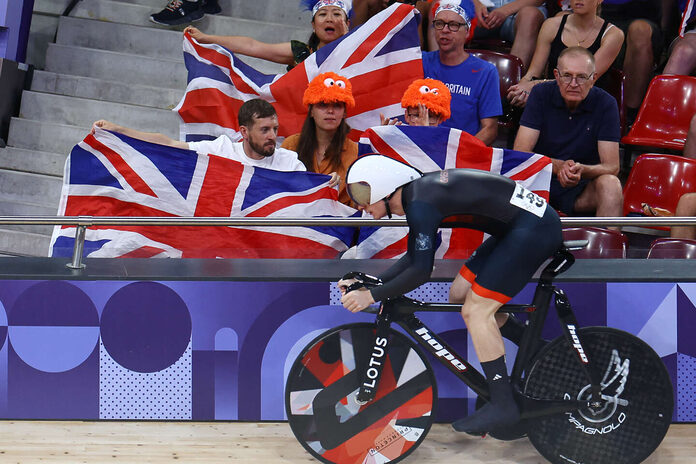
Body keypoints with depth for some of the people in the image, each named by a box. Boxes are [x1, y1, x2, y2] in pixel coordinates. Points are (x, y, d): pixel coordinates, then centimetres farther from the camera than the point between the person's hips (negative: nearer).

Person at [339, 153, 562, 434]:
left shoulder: (420, 203, -19)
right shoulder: (417, 192, 11)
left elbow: (421, 271, -23)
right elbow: (415, 258, 18)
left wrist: (371, 296, -15)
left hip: (535, 229, -10)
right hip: (517, 229, 10)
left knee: (475, 310, -10)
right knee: (459, 294, 12)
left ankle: (503, 405, -3)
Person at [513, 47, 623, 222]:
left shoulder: (605, 104, -6)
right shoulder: (541, 94, -4)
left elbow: (611, 166, -10)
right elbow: (520, 152, -11)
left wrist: (582, 170, -33)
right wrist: (558, 166, -29)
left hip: (582, 188, 0)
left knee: (611, 184, -29)